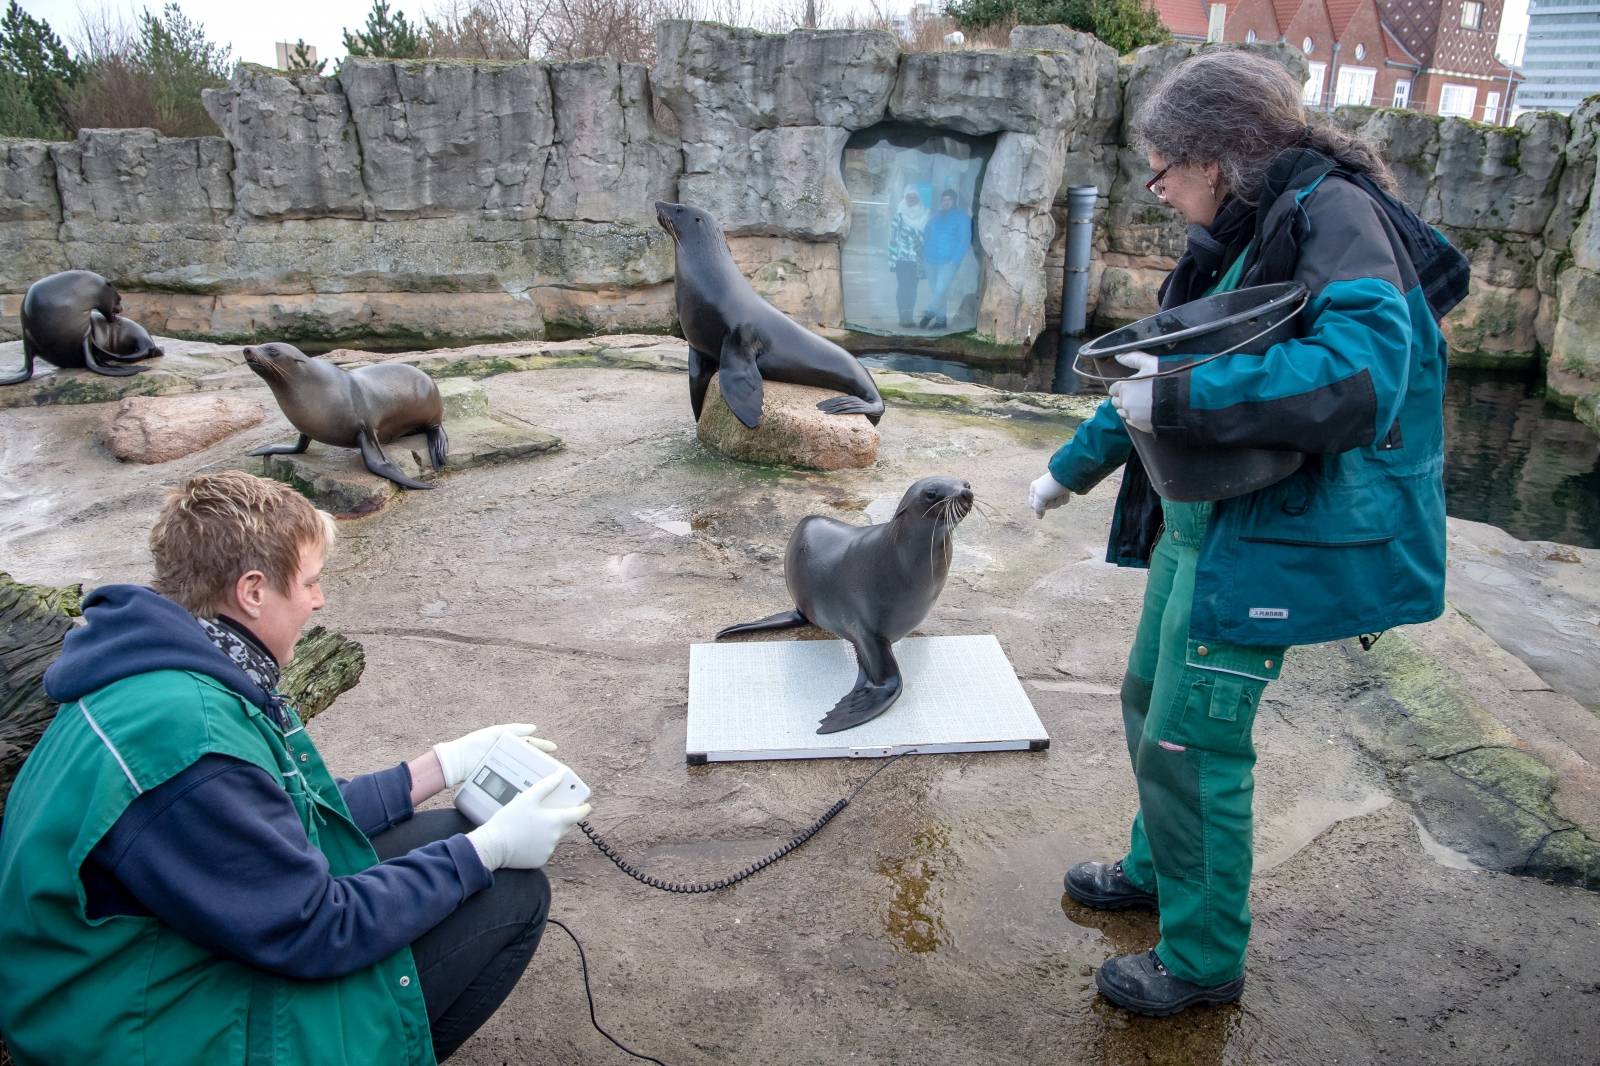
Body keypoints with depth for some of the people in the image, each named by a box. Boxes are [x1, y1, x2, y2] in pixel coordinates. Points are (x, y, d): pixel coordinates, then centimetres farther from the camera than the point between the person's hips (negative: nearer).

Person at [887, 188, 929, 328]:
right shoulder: (899, 214, 1)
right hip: (902, 257, -2)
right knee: (902, 286, -7)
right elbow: (893, 236, -1)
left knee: (912, 287, 4)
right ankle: (903, 316, -4)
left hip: (916, 258, 2)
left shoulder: (924, 215, 7)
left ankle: (909, 316, 10)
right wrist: (892, 257, -7)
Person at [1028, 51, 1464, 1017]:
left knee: (1189, 744, -2)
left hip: (1269, 537, -9)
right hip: (1199, 521, 9)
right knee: (1150, 701, 19)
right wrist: (1075, 465, 31)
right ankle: (1158, 871, 41)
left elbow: (1364, 365, -32)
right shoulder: (1241, 240, 13)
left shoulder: (1332, 213, -16)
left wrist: (1185, 399, -29)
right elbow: (1159, 367, 23)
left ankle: (1205, 962, 18)